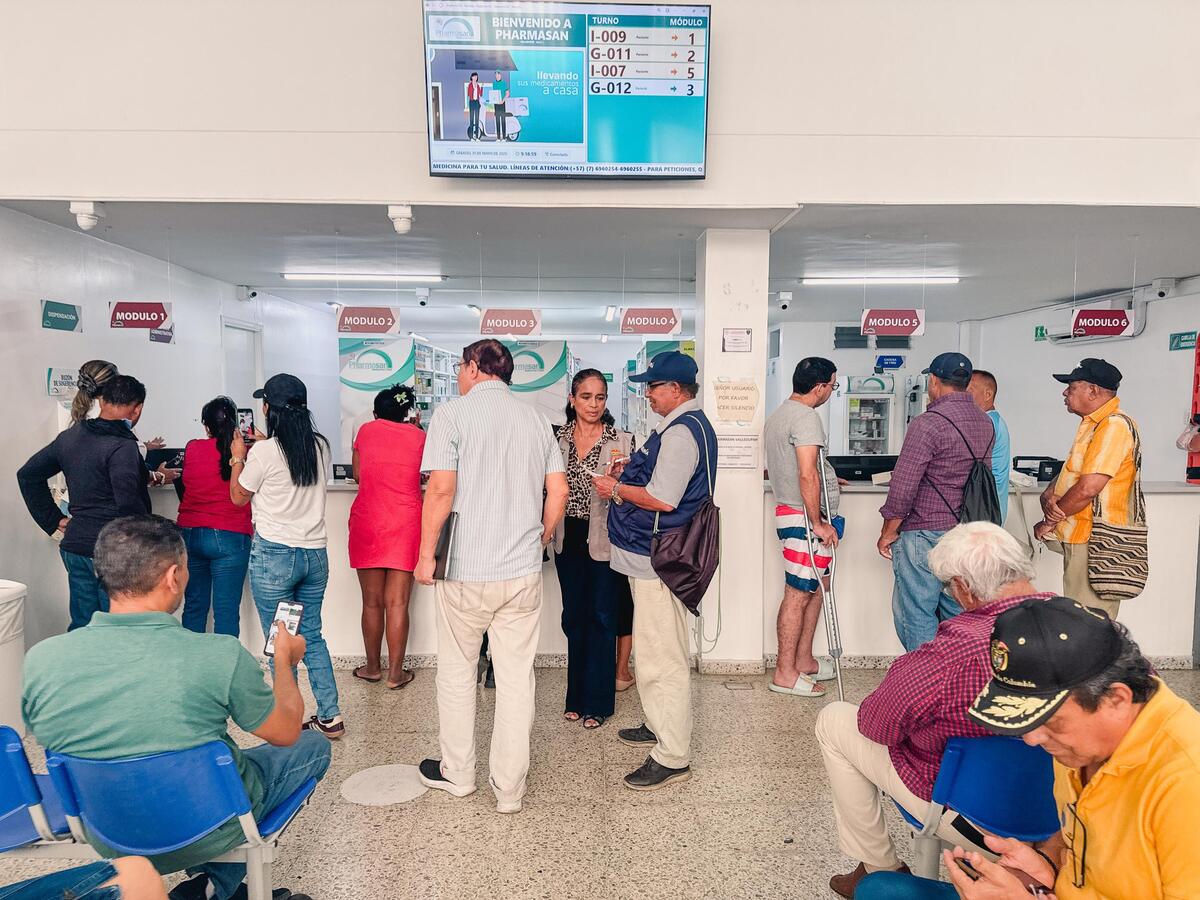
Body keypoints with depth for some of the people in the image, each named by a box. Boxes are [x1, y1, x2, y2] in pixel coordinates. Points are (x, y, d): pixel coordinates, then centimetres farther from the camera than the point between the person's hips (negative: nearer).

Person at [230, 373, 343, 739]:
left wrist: (239, 458, 16)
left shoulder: (265, 451, -13)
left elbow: (239, 496, 3)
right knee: (312, 636, 16)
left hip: (274, 556, -5)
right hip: (315, 554, 5)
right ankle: (330, 717, 18)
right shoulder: (320, 446, 2)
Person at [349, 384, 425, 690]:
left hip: (367, 523, 1)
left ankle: (373, 667, 23)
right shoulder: (418, 436, 3)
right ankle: (395, 673, 8)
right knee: (397, 603, 2)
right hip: (406, 524, 0)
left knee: (372, 601, 11)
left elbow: (357, 475, 13)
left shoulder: (366, 430, 5)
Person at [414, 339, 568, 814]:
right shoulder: (536, 419, 7)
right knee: (517, 676, 9)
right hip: (524, 570, 3)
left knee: (457, 669, 16)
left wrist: (426, 554, -5)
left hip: (467, 569, -3)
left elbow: (441, 490, -14)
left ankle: (457, 772, 29)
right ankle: (509, 788, 17)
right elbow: (558, 492, 6)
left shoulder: (453, 413, -6)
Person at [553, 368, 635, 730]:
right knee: (573, 617, 13)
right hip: (568, 539, 4)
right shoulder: (557, 440, 6)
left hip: (603, 539, -3)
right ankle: (576, 697, 27)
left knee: (601, 617, 4)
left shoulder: (622, 441, -4)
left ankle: (597, 701, 17)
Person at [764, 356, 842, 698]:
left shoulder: (777, 416, 17)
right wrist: (818, 524, -21)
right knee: (798, 594, -4)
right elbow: (807, 475, -25)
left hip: (790, 513, 10)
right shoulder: (805, 417, -16)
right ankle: (785, 674, 4)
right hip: (805, 518, -10)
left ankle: (803, 660, 26)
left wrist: (828, 480, 40)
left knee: (815, 587, 17)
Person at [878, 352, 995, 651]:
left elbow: (902, 488, -16)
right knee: (958, 614, 15)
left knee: (916, 615, 2)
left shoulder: (929, 423, -16)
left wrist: (888, 533, -6)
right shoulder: (985, 422, 9)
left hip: (924, 536, -8)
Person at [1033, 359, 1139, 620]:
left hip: (1094, 542, -10)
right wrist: (1049, 495, -5)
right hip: (1078, 539, 10)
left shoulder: (1115, 425, -15)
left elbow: (1088, 488, -21)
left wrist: (1048, 522, -9)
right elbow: (1069, 473, 18)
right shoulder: (1092, 424, 17)